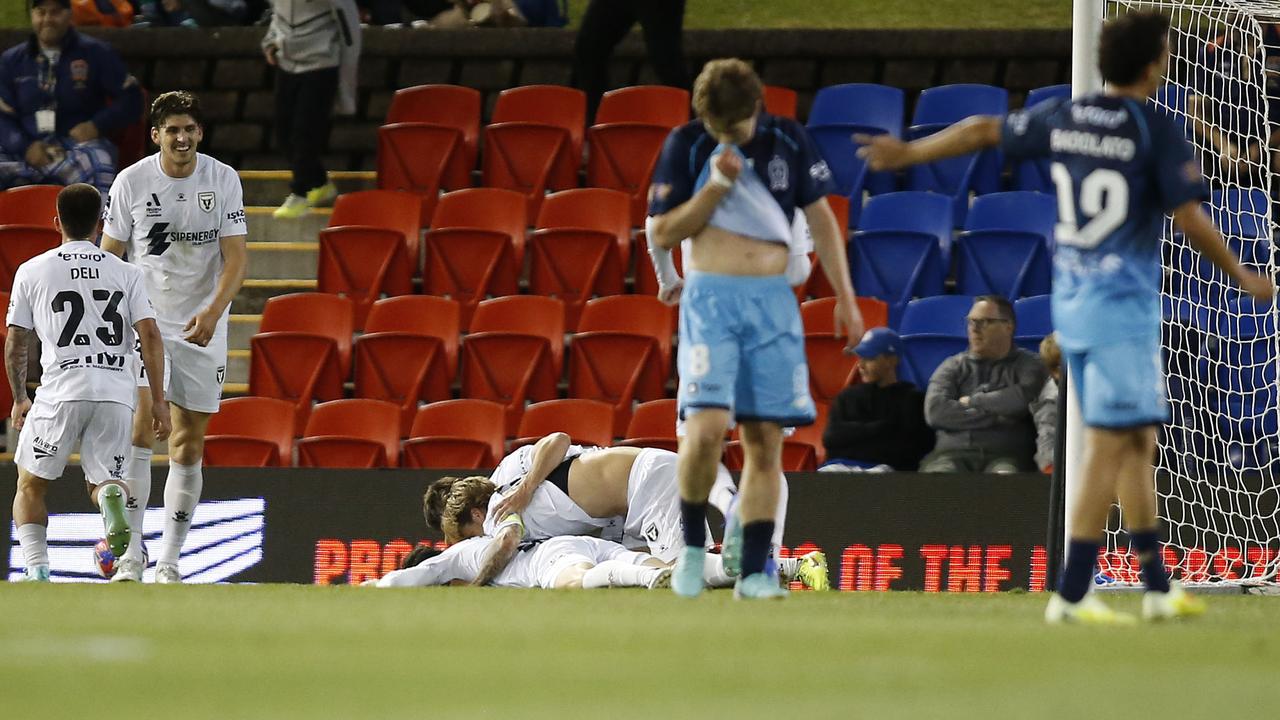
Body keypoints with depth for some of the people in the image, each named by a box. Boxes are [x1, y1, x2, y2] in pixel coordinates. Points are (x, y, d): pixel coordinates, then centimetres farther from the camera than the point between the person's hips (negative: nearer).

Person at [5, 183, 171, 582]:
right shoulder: (127, 273, 12)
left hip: (61, 389, -2)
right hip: (117, 391, 2)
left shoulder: (32, 271, 8)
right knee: (104, 478, 14)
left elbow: (15, 343, 10)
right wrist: (159, 401, 4)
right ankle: (112, 495, -23)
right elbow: (150, 335, 2)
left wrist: (19, 399, 23)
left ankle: (37, 569, -4)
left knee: (30, 486, 14)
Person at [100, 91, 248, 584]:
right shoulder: (131, 182, -4)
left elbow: (236, 258, -4)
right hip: (144, 319, -2)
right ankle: (131, 555, -19)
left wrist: (213, 311, -20)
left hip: (201, 326, 2)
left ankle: (170, 561, 11)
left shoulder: (223, 180, -2)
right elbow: (108, 258, 4)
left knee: (189, 442, 4)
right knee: (139, 424, -19)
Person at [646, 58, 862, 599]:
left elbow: (821, 219, 12)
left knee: (765, 439, -1)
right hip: (710, 296, -2)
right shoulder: (686, 146, 0)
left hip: (773, 300, 2)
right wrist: (716, 187, -12)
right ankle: (693, 544, 2)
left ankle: (753, 572, 1)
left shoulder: (789, 141, 5)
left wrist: (845, 296, 7)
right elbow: (662, 234, 0)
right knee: (706, 426, -19)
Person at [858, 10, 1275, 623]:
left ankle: (1157, 587, 17)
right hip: (1123, 303, -7)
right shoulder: (1157, 133, -11)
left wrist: (910, 153, 29)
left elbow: (983, 131, 16)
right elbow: (1192, 221, -11)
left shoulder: (1063, 118, 6)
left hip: (1070, 298, 7)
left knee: (1138, 442, 14)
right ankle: (1071, 595, -11)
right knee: (1110, 446, -6)